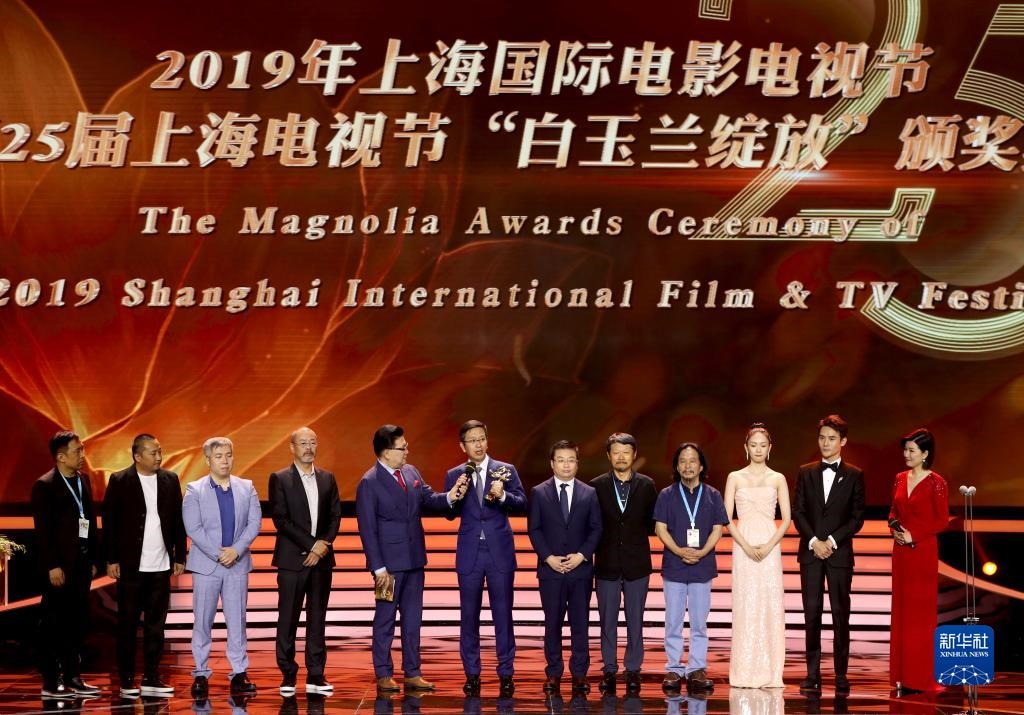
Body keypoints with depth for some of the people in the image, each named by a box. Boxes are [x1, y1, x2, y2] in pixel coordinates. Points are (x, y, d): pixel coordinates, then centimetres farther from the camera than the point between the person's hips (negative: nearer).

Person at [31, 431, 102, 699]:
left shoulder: (83, 480, 12)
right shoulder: (45, 486, -9)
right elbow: (42, 530, -12)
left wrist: (93, 558, 11)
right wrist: (52, 566, -16)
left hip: (81, 563, 7)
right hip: (59, 566, -7)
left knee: (78, 623, 9)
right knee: (54, 624, 0)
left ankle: (73, 678, 17)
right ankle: (50, 682, 6)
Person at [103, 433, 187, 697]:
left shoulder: (170, 480, 7)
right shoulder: (120, 481, -4)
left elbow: (178, 521, 10)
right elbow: (109, 522, -3)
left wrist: (180, 557, 7)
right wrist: (111, 560, -7)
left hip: (161, 566, 3)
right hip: (131, 566, -3)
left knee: (156, 625, 6)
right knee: (127, 624, 3)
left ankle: (151, 679, 11)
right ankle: (127, 681, 10)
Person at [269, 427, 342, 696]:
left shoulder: (327, 479, 12)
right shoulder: (280, 479, -2)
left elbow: (335, 515, 9)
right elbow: (280, 519, -9)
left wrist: (324, 543, -8)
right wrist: (311, 545, -13)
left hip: (321, 558, 4)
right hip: (292, 559, -4)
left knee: (317, 618, 6)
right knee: (288, 620, -1)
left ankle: (316, 676, 9)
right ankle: (288, 676, 4)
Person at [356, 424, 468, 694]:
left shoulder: (411, 472, 6)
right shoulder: (369, 483, -14)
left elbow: (427, 499, 12)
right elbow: (367, 529, -13)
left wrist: (448, 497, -11)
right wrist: (379, 568, -15)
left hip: (414, 560, 7)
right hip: (389, 562, -7)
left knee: (413, 618, 11)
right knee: (385, 619, 4)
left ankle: (412, 674, 19)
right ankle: (383, 675, 12)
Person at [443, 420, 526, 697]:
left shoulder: (506, 470, 2)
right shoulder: (454, 475, 5)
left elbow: (522, 505, -5)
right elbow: (449, 513, 1)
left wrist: (502, 496, -23)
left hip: (500, 552, -1)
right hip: (469, 553, 1)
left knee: (503, 613, 2)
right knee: (469, 615, 5)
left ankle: (506, 673, 9)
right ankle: (472, 674, 14)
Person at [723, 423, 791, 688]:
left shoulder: (778, 479, 8)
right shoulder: (735, 478, 7)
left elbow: (786, 519, 4)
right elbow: (727, 518, 1)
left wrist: (769, 545, -10)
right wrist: (746, 546, -10)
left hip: (770, 546, 0)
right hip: (743, 546, 0)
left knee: (770, 606, -2)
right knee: (745, 606, -2)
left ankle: (770, 673, 3)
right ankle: (745, 673, 2)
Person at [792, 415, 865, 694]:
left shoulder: (854, 475, 4)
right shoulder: (806, 472, 9)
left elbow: (857, 517, 1)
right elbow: (798, 511, 5)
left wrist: (832, 541, -10)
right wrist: (814, 541, -8)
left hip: (840, 552, -1)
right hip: (810, 552, 2)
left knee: (840, 613, -1)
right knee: (812, 613, 0)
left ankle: (841, 675, 3)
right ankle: (813, 674, 2)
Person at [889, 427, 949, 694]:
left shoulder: (935, 483, -9)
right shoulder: (900, 479, 10)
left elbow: (942, 521, -10)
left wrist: (914, 534, -15)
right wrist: (895, 528, -3)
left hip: (923, 550, -7)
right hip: (901, 550, 7)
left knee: (921, 610, -2)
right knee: (901, 610, 8)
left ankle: (921, 677, 4)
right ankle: (903, 675, 14)